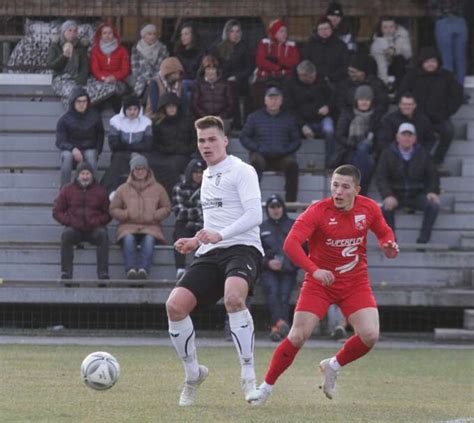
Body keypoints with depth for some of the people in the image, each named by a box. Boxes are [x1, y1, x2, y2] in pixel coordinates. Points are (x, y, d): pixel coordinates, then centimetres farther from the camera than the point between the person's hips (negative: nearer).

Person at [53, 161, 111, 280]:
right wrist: (70, 221, -10)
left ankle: (103, 272, -34)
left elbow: (108, 213, 11)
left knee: (103, 234, -32)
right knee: (66, 234, -33)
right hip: (75, 228, 0)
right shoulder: (67, 190, 9)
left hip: (94, 228, 0)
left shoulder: (100, 191, 10)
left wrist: (97, 222, -11)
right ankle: (66, 272, -33)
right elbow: (57, 211, 8)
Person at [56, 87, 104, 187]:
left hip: (89, 149, 1)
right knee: (66, 156, -35)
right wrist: (73, 149, -26)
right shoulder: (65, 119, -5)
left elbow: (100, 136, 12)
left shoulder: (94, 116, 1)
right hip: (70, 149, -1)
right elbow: (60, 142, -8)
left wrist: (97, 152, -2)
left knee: (91, 156, -35)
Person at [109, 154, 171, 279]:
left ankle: (143, 269, -52)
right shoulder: (123, 189, 16)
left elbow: (167, 208, 15)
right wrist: (128, 214, -5)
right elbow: (113, 210, 14)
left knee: (149, 239, -36)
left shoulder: (157, 189, 17)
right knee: (128, 239, -35)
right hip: (128, 226, 0)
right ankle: (131, 269, -50)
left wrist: (153, 216, -4)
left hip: (150, 226, 0)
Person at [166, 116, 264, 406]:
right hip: (211, 254, 7)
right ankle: (193, 374, 8)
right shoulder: (207, 175, 24)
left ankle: (249, 375, -28)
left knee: (233, 297, -38)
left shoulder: (242, 171, -3)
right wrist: (197, 242, 19)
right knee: (175, 305, -13)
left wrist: (219, 235, -26)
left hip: (242, 249, -7)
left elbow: (254, 215, -16)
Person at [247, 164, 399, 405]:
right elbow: (290, 244, -28)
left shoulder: (369, 208, -5)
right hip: (320, 283, -3)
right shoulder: (317, 212, -18)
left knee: (370, 335, -15)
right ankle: (266, 387, 6)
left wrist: (389, 245, -10)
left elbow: (384, 232, 15)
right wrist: (314, 270, -41)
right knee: (298, 336, -10)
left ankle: (333, 366, 14)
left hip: (356, 283, 3)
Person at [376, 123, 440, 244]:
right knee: (386, 208, -34)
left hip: (417, 194, 1)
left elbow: (432, 176, 8)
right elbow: (381, 177, -7)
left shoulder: (422, 154, 6)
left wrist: (433, 192, -14)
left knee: (433, 205, -28)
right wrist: (388, 196, -25)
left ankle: (424, 238, -18)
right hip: (396, 195, -1)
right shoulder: (388, 154, 0)